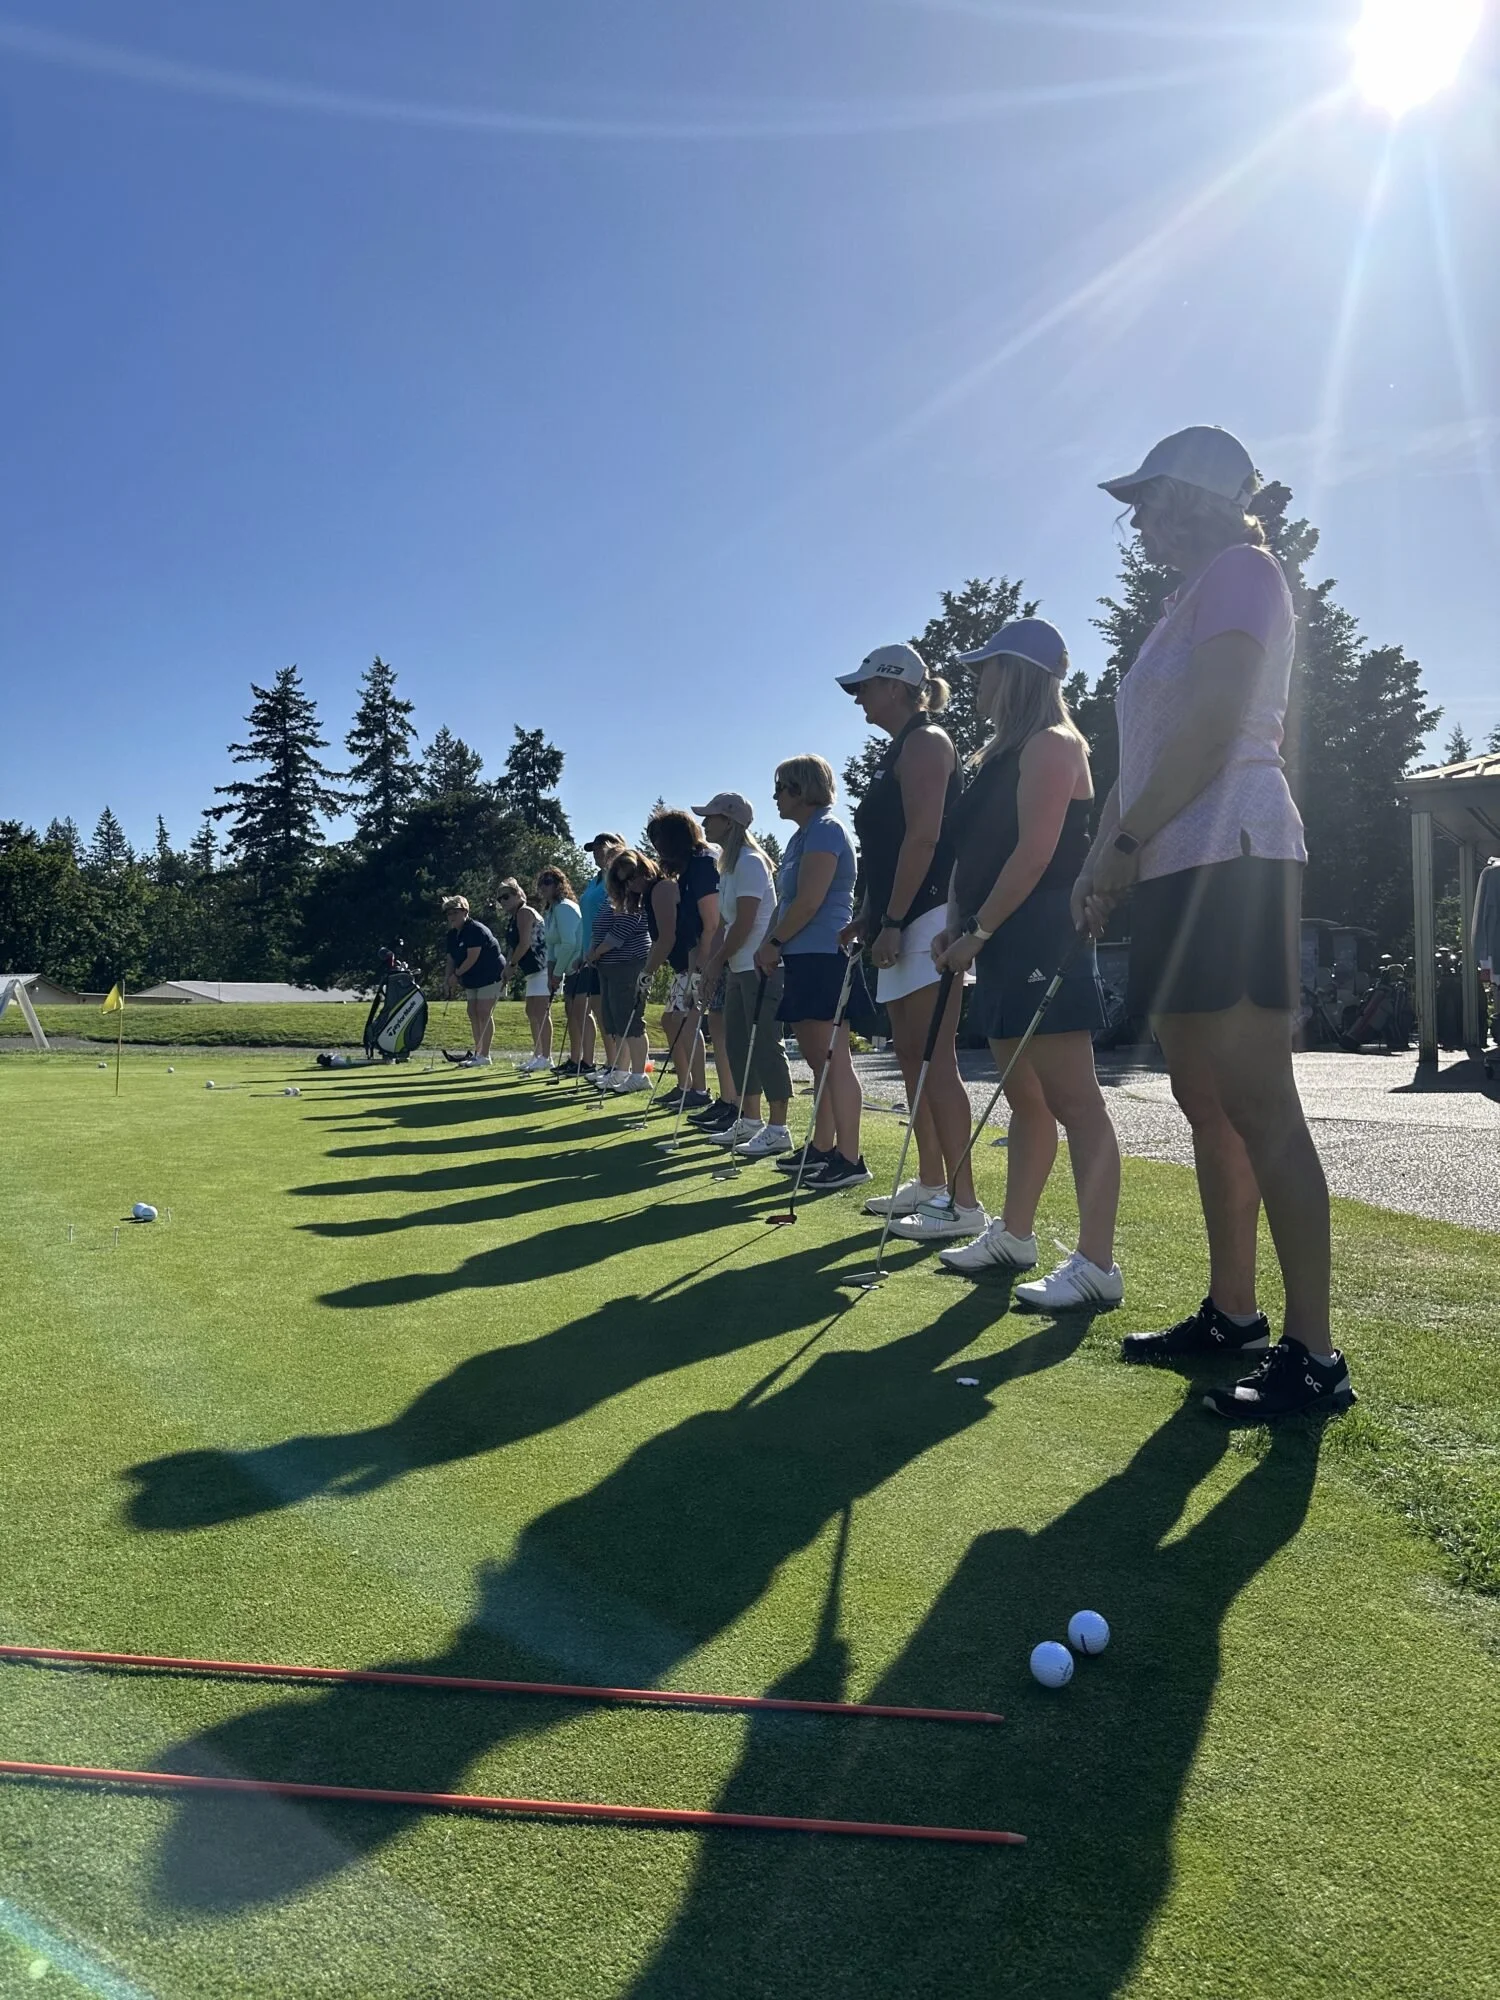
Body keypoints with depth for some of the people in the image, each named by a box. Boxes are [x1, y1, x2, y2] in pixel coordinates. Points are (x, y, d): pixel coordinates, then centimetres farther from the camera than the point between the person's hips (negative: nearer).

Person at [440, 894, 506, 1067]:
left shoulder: (476, 930, -20)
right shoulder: (452, 935, 8)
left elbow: (472, 958, -23)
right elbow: (451, 959, 12)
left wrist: (456, 974, -13)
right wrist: (450, 979, -3)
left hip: (491, 976, -9)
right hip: (472, 980, 9)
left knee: (484, 1014, -12)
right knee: (473, 1013, 9)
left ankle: (484, 1056, -10)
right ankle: (477, 1052, 18)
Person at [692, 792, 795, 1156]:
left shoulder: (750, 862, -13)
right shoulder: (728, 864, 16)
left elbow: (744, 923, -18)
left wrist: (718, 960, -10)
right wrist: (712, 961, 9)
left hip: (761, 966, -10)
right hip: (739, 967, 10)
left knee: (764, 1045, -9)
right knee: (737, 1044, 11)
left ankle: (777, 1130, -5)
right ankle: (749, 1121, 19)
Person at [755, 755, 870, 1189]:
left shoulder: (825, 829, -10)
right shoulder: (802, 835, 21)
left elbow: (809, 901, -18)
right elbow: (787, 903, 22)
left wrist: (773, 942, -8)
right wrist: (770, 944, 9)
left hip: (825, 957, -11)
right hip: (805, 959, 11)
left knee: (832, 1058, -11)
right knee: (819, 1060, 13)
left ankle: (849, 1159, -9)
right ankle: (820, 1149, 21)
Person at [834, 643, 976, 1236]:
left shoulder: (925, 741, -6)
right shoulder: (897, 753, 23)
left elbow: (923, 836, -17)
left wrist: (891, 921, -20)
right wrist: (865, 918, 18)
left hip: (927, 916, -10)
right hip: (900, 924, 10)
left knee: (933, 1059, -12)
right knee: (913, 1058, 11)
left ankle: (963, 1203, -10)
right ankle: (931, 1184, 18)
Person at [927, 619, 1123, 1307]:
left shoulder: (1050, 744, -8)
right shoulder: (1003, 753, 21)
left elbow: (1035, 853, -17)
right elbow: (976, 852, 19)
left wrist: (978, 931, -14)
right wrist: (956, 926, 7)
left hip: (1041, 944, -10)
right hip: (1003, 948, 10)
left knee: (1074, 1103, -10)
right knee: (1025, 1098, 14)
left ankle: (1096, 1265, -8)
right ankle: (1013, 1236, 22)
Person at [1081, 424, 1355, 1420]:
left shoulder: (1241, 570, -2)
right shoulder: (1189, 605, 26)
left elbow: (1217, 724, -16)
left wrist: (1127, 841, -14)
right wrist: (1106, 853, 12)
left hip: (1230, 856, -10)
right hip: (1178, 868, 10)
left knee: (1258, 1104, -12)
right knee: (1209, 1104, 10)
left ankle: (1315, 1353, -7)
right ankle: (1233, 1312, 18)